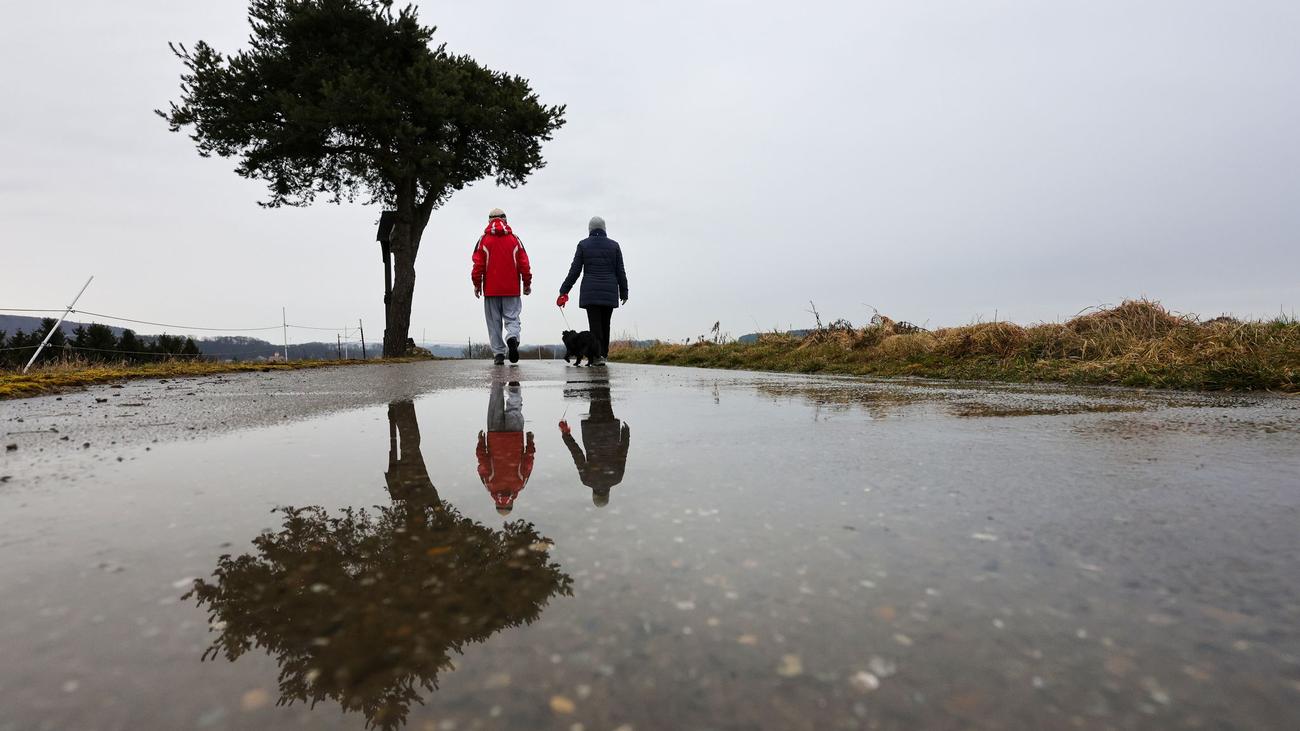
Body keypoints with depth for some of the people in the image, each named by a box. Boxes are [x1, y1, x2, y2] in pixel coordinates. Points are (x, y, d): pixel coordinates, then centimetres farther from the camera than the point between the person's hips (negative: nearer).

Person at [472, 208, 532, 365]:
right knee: (512, 318, 4)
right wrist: (527, 283, 11)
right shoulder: (515, 239, 4)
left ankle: (498, 353, 2)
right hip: (512, 289, 0)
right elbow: (524, 264, 3)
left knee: (494, 322, 6)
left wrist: (477, 284, 7)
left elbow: (478, 264, -1)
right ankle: (512, 338, -25)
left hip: (491, 289, 0)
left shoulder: (483, 240, 2)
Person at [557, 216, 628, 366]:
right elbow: (620, 271, 5)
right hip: (610, 292, 1)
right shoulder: (614, 245, 6)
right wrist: (624, 292, 14)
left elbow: (574, 270, -1)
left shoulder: (583, 245, 3)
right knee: (605, 324, 12)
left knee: (594, 324, -2)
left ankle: (597, 355, -12)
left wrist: (564, 291, 4)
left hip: (590, 292, -1)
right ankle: (603, 353, 16)